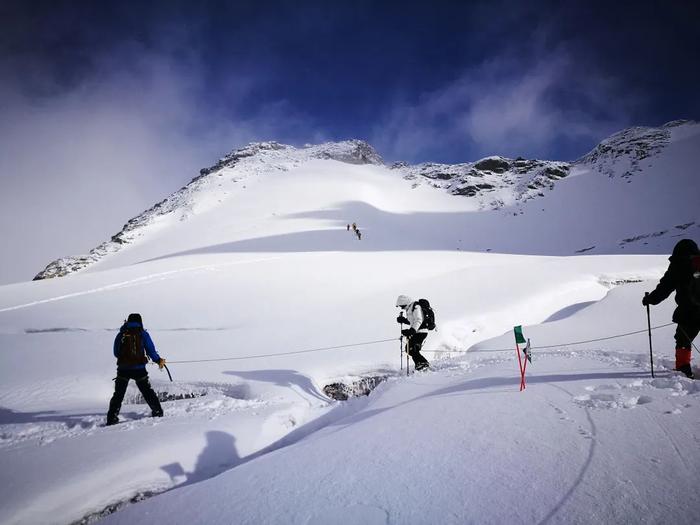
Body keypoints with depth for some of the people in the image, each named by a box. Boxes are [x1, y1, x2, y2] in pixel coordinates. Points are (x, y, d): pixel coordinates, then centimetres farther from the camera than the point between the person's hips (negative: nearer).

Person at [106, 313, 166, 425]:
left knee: (118, 394, 9)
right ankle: (157, 412, 19)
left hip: (123, 369, 1)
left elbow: (116, 353, 11)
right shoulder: (143, 334, 0)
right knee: (147, 391, 14)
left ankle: (112, 418, 2)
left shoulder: (121, 334, 5)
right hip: (139, 369, 0)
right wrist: (159, 360, 16)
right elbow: (151, 351, 0)